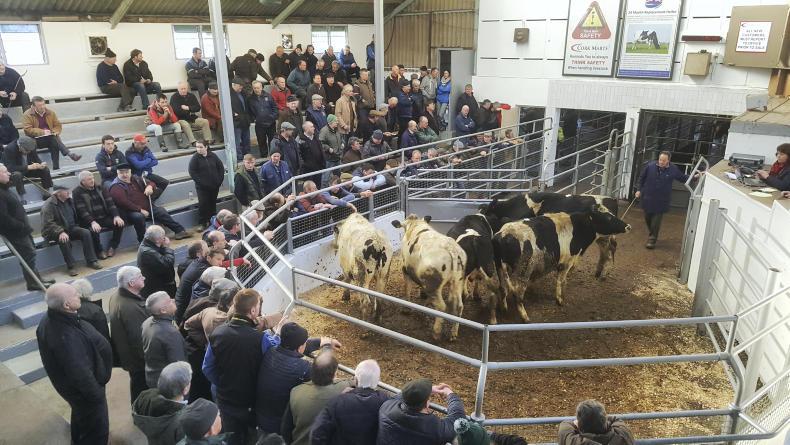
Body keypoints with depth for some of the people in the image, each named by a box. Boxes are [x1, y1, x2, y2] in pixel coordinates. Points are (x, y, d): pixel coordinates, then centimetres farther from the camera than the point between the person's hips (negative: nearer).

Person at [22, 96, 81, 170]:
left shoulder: (50, 113, 9)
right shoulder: (27, 115, -3)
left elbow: (58, 125, 13)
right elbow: (27, 130, -11)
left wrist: (54, 132, -9)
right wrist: (42, 132, -23)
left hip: (50, 138, 4)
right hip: (36, 140, -4)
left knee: (54, 145, -32)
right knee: (53, 139, -33)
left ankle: (56, 167, -35)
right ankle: (70, 154, -43)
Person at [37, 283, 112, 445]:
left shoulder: (50, 319, -12)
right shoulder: (66, 337, -41)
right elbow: (80, 373, -32)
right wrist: (96, 395, -18)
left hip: (69, 382, 9)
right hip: (83, 388, -9)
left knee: (81, 416, 35)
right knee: (96, 430, 13)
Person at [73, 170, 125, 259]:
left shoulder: (100, 188, 10)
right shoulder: (77, 192, -5)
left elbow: (110, 203, 3)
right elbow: (82, 210, -16)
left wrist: (116, 216, -14)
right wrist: (92, 222, -31)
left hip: (104, 218, 5)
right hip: (89, 221, -5)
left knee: (120, 223, -18)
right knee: (94, 230, -35)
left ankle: (112, 247, -3)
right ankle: (99, 252, -10)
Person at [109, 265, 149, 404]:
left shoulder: (116, 296, -4)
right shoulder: (130, 308, -36)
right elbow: (139, 339, -30)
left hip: (127, 354, 10)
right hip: (140, 360, -10)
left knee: (137, 385, 28)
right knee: (143, 391, 10)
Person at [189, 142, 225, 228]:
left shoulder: (213, 156, 1)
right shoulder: (195, 158, -8)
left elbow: (221, 167, 8)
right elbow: (192, 171, -11)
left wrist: (220, 179, 1)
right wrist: (199, 181, -16)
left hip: (214, 186, 3)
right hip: (202, 187, -3)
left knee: (212, 204, 14)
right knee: (202, 204, -6)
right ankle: (202, 223, 5)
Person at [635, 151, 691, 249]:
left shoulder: (673, 169, -6)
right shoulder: (650, 166, -7)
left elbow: (683, 178, 11)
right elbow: (642, 178, 5)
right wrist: (639, 190, 4)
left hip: (661, 201, -1)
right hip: (648, 198, 2)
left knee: (656, 221, -2)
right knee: (648, 218, 15)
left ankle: (652, 240, 7)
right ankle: (651, 234, 39)